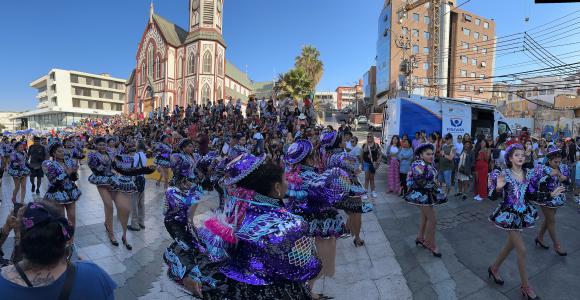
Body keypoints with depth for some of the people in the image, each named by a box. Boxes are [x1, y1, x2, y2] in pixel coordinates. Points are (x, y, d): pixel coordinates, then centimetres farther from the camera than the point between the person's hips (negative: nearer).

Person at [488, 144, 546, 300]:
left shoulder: (527, 174, 1)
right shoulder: (504, 174, -15)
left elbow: (529, 195, 10)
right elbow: (494, 197, -15)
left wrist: (550, 194, 3)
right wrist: (499, 187, -34)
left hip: (523, 214, 6)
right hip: (509, 214, -6)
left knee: (511, 244, 19)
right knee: (522, 250, -1)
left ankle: (494, 268, 40)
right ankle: (525, 286, 16)